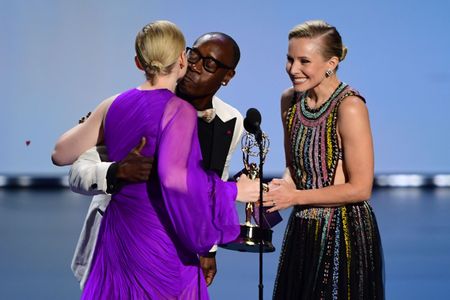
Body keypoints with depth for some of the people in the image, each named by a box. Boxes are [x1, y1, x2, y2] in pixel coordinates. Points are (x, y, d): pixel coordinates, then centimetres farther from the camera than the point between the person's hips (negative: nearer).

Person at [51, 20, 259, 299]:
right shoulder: (179, 111, -15)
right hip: (161, 242, -6)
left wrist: (92, 124, 27)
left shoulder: (114, 105, 2)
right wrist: (234, 190, -19)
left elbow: (60, 154, 9)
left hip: (117, 232, 6)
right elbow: (172, 175, -30)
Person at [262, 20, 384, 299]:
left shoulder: (350, 106, -18)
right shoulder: (290, 100, 3)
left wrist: (294, 196, -17)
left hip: (344, 232, -6)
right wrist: (285, 185, -7)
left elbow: (360, 188, -17)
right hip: (303, 231, 7)